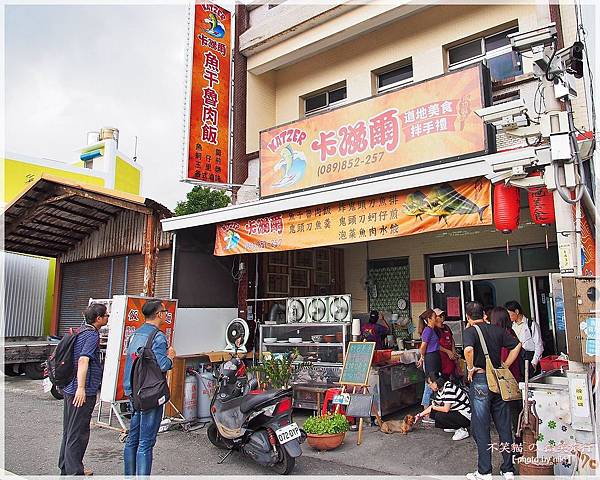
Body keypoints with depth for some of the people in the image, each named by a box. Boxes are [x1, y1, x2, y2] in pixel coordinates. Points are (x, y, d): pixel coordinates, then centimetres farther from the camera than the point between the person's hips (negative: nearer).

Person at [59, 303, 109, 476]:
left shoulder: (81, 331, 13)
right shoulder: (92, 335, -16)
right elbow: (83, 360, -29)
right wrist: (81, 387, -34)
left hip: (70, 389, 10)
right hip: (82, 392, -10)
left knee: (69, 430, 18)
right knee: (78, 432, 1)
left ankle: (65, 468, 30)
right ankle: (74, 472, 10)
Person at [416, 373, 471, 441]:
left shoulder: (448, 388, -23)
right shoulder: (439, 391, 4)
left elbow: (446, 409, -25)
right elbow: (432, 406, 14)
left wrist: (434, 408, -7)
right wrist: (420, 415, 12)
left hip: (465, 416, -9)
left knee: (439, 416, -24)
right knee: (432, 413, 4)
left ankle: (461, 430, -7)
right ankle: (455, 427, 12)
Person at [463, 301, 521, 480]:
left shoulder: (470, 331, -12)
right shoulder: (497, 330, 6)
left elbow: (469, 349, -31)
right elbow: (517, 345, 11)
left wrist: (471, 368, -15)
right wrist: (505, 365, 11)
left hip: (480, 380, -5)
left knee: (481, 429, 5)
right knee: (504, 426, 14)